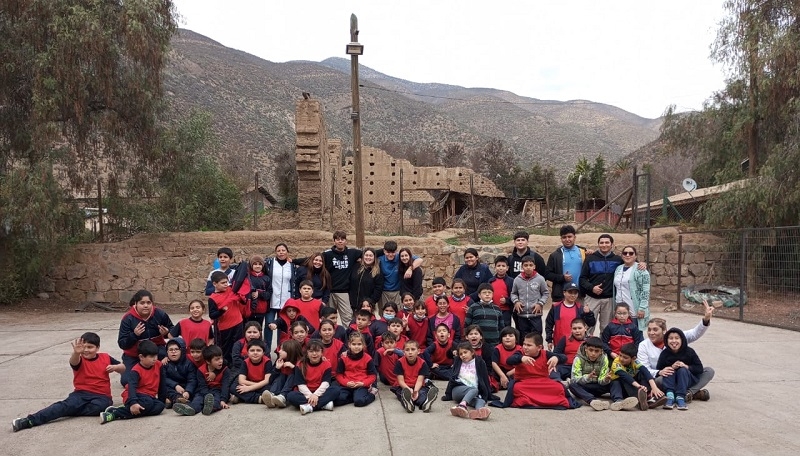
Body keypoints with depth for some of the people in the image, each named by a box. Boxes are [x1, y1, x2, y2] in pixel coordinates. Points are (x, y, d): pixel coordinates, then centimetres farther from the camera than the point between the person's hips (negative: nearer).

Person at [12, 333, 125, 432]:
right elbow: (73, 362, -24)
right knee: (66, 404, -30)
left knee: (98, 406, -35)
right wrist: (76, 352, -47)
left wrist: (115, 367, -6)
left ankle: (71, 410, -21)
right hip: (81, 393, 0)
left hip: (101, 396, 0)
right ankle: (30, 420, -39)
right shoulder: (79, 360, 4)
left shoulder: (106, 358, 9)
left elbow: (124, 369, 18)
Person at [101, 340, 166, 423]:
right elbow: (131, 387, -27)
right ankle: (114, 412, -30)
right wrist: (133, 403, -43)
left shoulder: (158, 365, 3)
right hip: (136, 395, -6)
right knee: (147, 402, -38)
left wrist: (163, 399, 16)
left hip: (150, 397, 6)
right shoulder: (136, 371, -13)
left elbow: (162, 383, 12)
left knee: (160, 405, -27)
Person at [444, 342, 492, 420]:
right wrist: (448, 395, 16)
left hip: (476, 392, 1)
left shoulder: (480, 362, 10)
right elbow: (452, 378, 17)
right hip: (458, 389, -1)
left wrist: (488, 395, 5)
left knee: (480, 399, -35)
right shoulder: (458, 362, 15)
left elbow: (485, 380, 10)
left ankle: (480, 410, -69)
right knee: (474, 390, -35)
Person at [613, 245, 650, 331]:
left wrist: (642, 308, -16)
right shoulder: (618, 269, 14)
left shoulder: (640, 270, -7)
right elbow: (616, 289, 22)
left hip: (635, 312, -6)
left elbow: (645, 291, -12)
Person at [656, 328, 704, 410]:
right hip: (670, 381, 1)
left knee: (682, 370, -28)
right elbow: (658, 371, -11)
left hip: (688, 382, -1)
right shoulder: (665, 354, -8)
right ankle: (670, 396, -40)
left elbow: (700, 369, -9)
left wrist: (687, 367, -25)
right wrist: (671, 367, -26)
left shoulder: (689, 351, -9)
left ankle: (680, 397, -38)